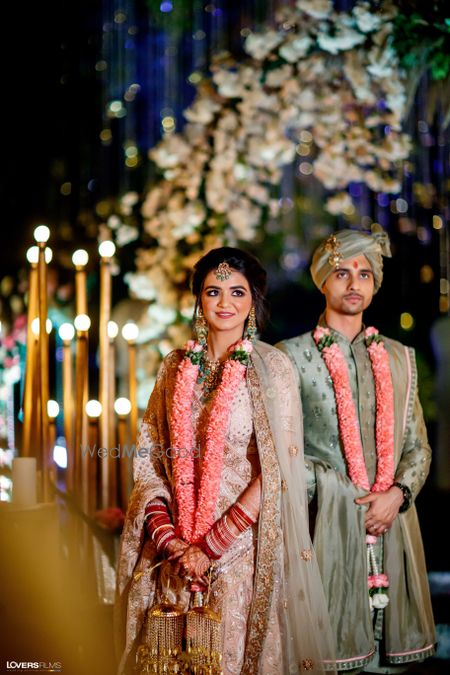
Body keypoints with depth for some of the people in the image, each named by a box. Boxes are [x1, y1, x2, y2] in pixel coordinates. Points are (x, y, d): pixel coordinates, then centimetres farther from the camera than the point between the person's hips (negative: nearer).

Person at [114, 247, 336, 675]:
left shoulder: (271, 367, -5)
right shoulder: (177, 367, 7)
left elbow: (275, 471, -12)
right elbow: (150, 459, 6)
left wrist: (211, 546, -15)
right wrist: (168, 539, -8)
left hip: (242, 544, -4)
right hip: (175, 553, 4)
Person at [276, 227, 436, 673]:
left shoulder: (399, 358, 15)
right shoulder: (292, 356, 3)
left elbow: (418, 446, 14)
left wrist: (397, 494, -5)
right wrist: (342, 493, -10)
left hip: (393, 523, 4)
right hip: (329, 524, -3)